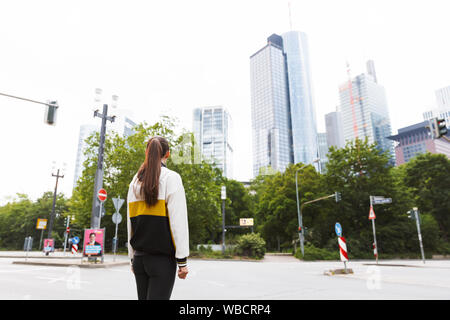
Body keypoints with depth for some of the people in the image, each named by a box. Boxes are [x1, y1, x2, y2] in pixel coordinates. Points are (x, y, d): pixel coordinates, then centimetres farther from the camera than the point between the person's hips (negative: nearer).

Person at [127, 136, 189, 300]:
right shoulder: (171, 177, -7)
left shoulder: (135, 182, 10)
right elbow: (179, 221, -13)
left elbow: (130, 222, 12)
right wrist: (182, 260, -10)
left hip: (140, 256, 6)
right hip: (162, 258, -6)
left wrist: (133, 258, 18)